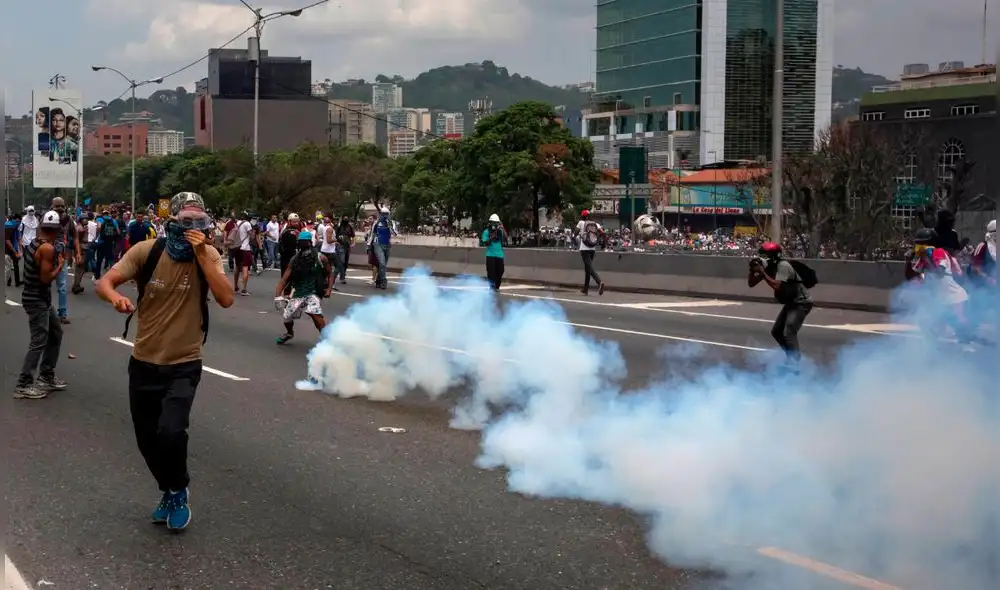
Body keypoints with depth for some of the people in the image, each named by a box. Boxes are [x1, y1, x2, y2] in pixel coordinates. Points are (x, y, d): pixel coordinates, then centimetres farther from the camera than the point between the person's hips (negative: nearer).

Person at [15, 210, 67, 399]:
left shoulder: (35, 243, 7)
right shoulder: (47, 248, -21)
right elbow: (46, 278, -22)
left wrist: (57, 259, 10)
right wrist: (61, 265, -8)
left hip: (41, 298, 10)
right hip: (36, 300, -10)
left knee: (56, 333, 19)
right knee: (39, 342, -7)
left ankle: (46, 376, 26)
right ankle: (23, 385, -2)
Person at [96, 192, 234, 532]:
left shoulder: (208, 255, -9)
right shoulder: (146, 251, -9)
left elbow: (226, 299, -22)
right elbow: (104, 283, -12)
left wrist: (202, 255, -26)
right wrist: (116, 297, -34)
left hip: (184, 365, -2)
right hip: (143, 363, 2)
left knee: (171, 431, -22)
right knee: (147, 439, 13)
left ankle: (178, 493, 6)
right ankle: (168, 490, 41)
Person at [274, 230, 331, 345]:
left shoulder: (320, 259, -7)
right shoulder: (295, 259, 0)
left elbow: (330, 274, 6)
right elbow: (285, 278, -2)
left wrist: (329, 289, -8)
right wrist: (277, 295, -14)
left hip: (313, 292, -4)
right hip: (298, 293, 4)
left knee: (315, 314, -30)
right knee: (286, 316, 8)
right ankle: (289, 333, 44)